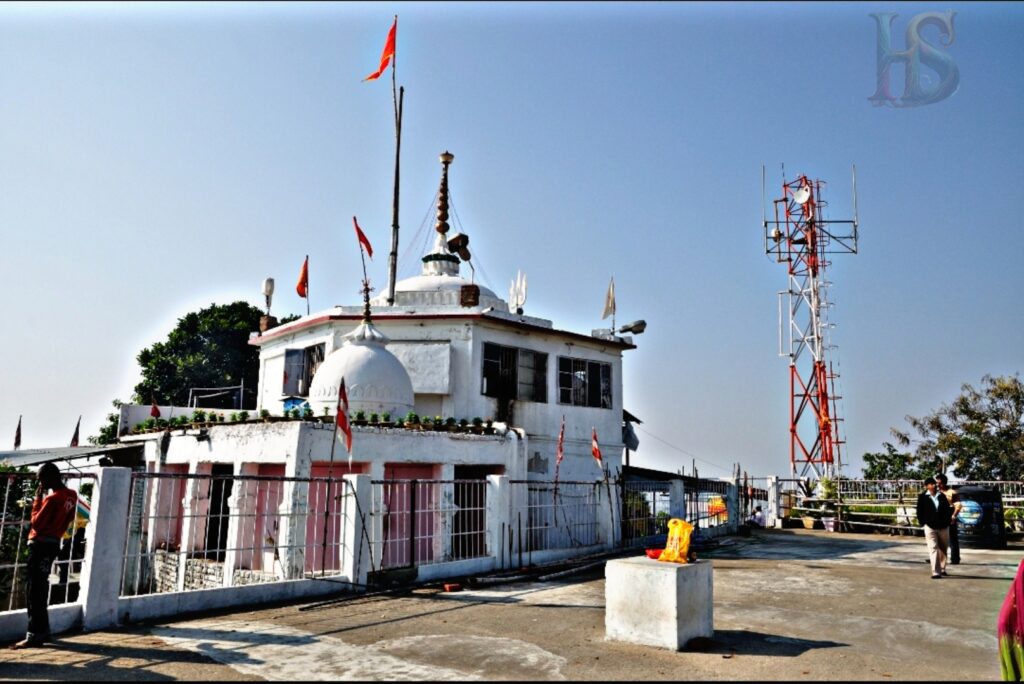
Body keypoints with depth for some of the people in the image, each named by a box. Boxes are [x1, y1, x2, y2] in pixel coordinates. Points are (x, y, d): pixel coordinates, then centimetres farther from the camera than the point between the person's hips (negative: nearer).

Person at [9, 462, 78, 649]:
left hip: (41, 544, -9)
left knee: (34, 589, -5)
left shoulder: (52, 498, -20)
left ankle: (34, 634, -4)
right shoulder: (72, 495, 6)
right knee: (41, 587, 17)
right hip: (54, 543, 9)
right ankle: (43, 629, 22)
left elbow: (36, 523, -15)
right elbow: (68, 520, 15)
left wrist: (37, 499, -11)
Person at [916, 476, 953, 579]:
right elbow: (919, 511, -1)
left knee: (943, 549, 15)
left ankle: (942, 569, 31)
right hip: (930, 527, -4)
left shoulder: (942, 496, 6)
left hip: (943, 527, 4)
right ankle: (936, 572, -10)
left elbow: (948, 509, 11)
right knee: (933, 549, -8)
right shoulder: (923, 497, -4)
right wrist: (923, 522, -5)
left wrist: (948, 519, 2)